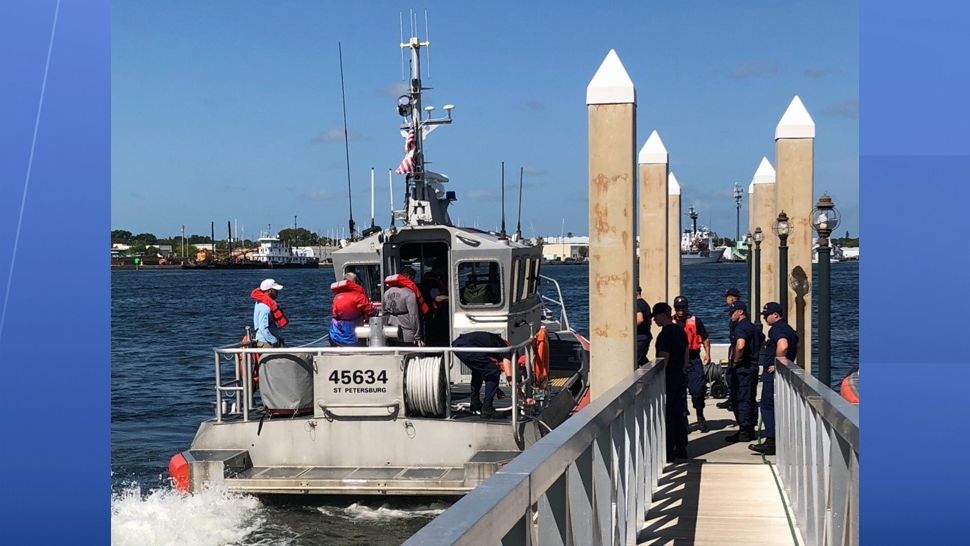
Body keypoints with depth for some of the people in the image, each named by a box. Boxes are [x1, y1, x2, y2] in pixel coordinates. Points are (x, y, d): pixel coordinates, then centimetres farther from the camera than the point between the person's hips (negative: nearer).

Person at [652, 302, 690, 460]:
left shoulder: (665, 334, -19)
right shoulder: (680, 331, 10)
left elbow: (663, 360, -21)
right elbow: (685, 357, 18)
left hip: (668, 380, -9)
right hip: (680, 378, 9)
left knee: (666, 417, -3)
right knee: (679, 415, 13)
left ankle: (668, 452, -1)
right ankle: (681, 449, 20)